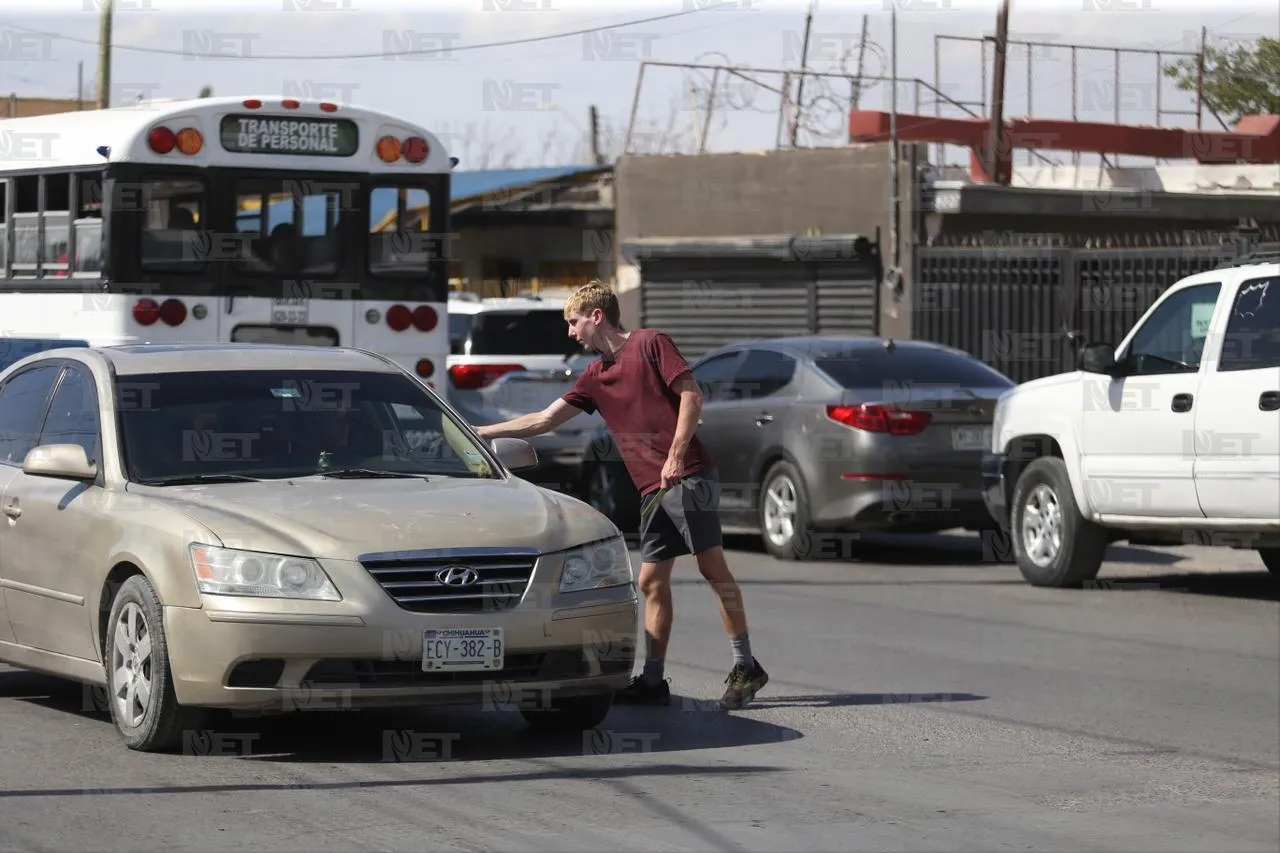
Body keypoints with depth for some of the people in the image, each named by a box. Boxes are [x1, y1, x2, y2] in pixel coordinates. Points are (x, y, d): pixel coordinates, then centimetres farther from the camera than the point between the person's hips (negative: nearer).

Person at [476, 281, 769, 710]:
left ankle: (745, 667, -5)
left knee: (713, 567, -8)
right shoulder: (595, 376, 19)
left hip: (687, 477, -8)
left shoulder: (650, 343, -1)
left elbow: (691, 395, -8)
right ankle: (652, 681, 6)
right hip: (654, 492, 8)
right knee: (652, 582, 5)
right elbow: (544, 420, 22)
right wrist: (480, 433, 21)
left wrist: (675, 456, -16)